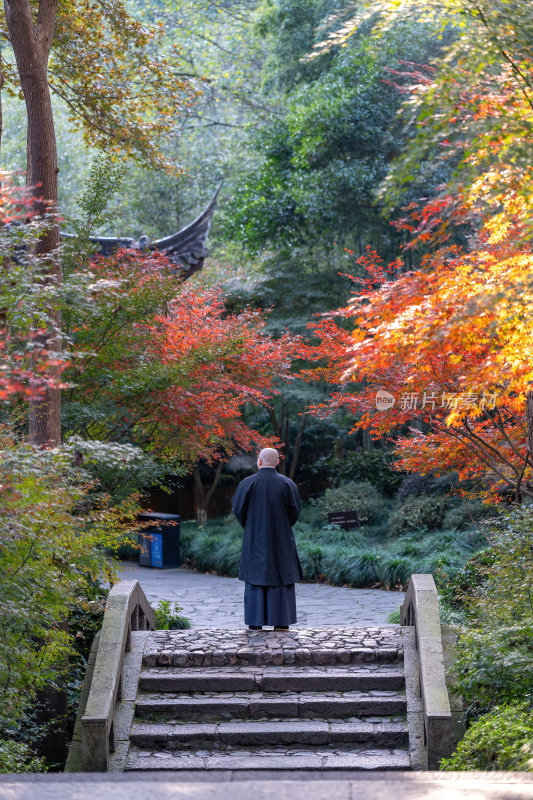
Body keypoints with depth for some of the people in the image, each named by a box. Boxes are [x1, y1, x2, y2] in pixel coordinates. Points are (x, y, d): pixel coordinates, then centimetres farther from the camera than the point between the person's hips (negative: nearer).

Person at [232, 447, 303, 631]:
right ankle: (281, 622, 5)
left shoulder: (248, 483, -7)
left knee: (255, 578, 4)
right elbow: (295, 509, -1)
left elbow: (238, 509, -5)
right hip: (281, 539, 1)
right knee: (281, 577, 6)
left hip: (255, 539, -1)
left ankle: (256, 622, 3)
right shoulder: (287, 483, -2)